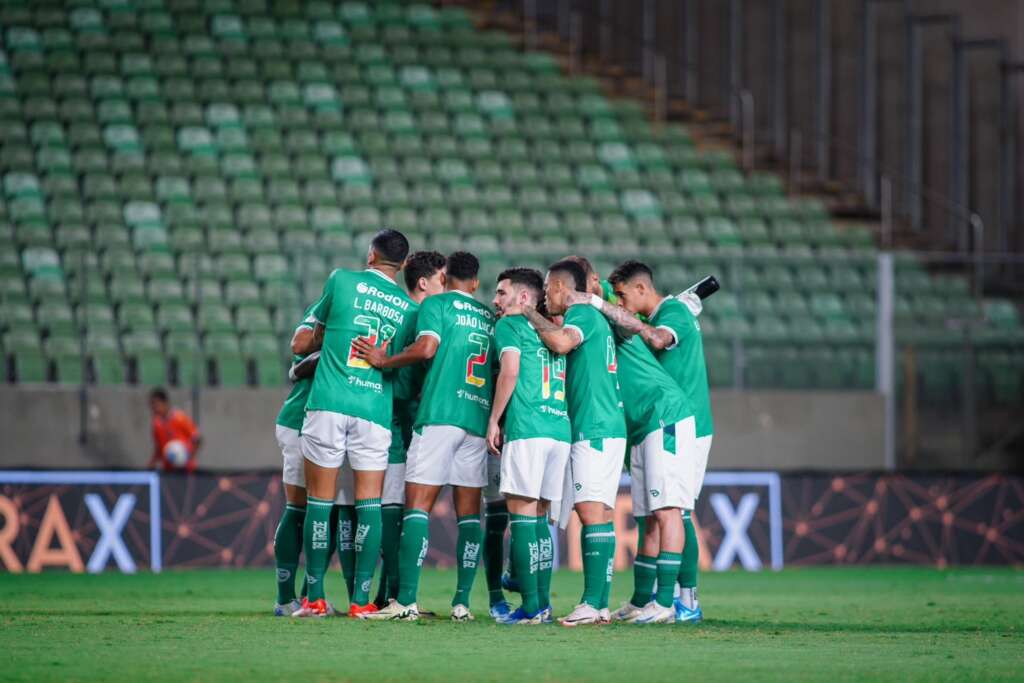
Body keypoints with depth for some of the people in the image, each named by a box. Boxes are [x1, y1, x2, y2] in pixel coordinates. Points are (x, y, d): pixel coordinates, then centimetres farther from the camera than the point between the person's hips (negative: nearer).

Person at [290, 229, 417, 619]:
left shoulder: (343, 280, 4)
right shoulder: (409, 308, 10)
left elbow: (316, 323, 18)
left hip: (328, 402, -2)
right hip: (376, 410, 2)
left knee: (320, 501, 3)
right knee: (369, 504, 3)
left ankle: (315, 598, 2)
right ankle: (361, 599, -1)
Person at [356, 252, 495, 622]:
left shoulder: (436, 304, 2)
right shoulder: (490, 317, 18)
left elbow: (426, 348, -14)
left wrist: (383, 361, -2)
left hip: (439, 414, -5)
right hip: (478, 418, 5)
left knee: (418, 505, -7)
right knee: (469, 512, 7)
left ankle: (407, 601, -15)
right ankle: (462, 602, 2)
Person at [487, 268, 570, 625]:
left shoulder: (508, 325, 4)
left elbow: (510, 371, -9)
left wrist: (494, 420, -5)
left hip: (526, 428, -7)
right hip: (560, 426, 7)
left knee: (522, 514, -7)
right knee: (539, 518, 11)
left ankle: (530, 607, -12)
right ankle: (543, 603, 7)